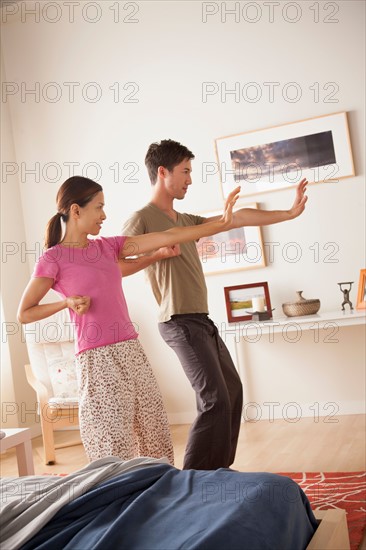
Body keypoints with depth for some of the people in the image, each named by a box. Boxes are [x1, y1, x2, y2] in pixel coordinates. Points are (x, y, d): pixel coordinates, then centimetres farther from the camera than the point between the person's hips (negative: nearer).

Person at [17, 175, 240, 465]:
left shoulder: (108, 246, 11)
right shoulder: (53, 259, -5)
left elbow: (167, 237, 7)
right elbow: (24, 314, -1)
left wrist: (220, 223, 4)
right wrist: (67, 302, -15)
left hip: (131, 351, 7)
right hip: (98, 358, -6)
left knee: (155, 432, 11)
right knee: (114, 443, -3)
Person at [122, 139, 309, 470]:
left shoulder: (185, 220, 19)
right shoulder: (142, 219, -6)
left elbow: (237, 218, 17)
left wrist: (289, 213, 15)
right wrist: (158, 253, -16)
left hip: (202, 322, 10)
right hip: (181, 323, -10)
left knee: (232, 390, 14)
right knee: (215, 399, -14)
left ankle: (219, 470, 24)